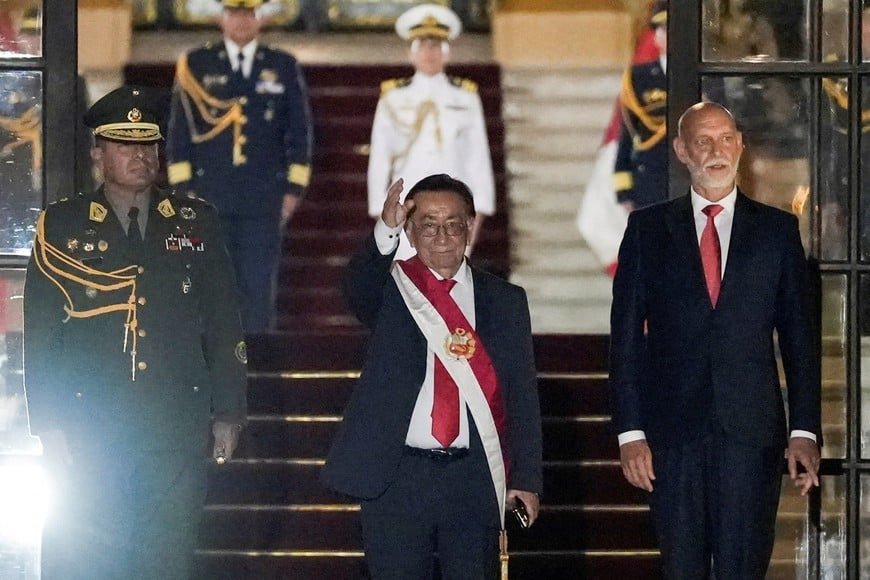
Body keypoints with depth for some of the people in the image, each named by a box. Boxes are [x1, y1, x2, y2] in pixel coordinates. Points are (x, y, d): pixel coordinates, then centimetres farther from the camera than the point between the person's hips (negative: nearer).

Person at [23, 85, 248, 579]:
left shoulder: (196, 222, 10)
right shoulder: (62, 226, 5)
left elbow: (224, 325, 10)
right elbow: (40, 334, 2)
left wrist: (228, 413, 4)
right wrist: (49, 425, -5)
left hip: (179, 428, 1)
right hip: (89, 430, -1)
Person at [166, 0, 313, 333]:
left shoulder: (285, 68, 8)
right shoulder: (196, 66, 7)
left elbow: (300, 133, 9)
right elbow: (179, 130, 7)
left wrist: (293, 189, 3)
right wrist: (183, 189, 1)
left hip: (263, 200, 0)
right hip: (209, 197, 0)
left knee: (259, 286, -1)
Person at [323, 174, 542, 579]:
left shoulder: (505, 301, 10)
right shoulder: (388, 290, 5)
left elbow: (522, 394, 8)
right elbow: (357, 289, -20)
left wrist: (525, 477, 1)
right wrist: (385, 231, -39)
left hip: (474, 480, 1)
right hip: (398, 477, -1)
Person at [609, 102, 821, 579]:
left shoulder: (776, 229, 8)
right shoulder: (647, 229, 7)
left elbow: (800, 338, 7)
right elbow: (626, 337, 5)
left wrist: (805, 431, 0)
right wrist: (629, 431, -3)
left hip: (752, 431, 0)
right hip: (672, 430, 0)